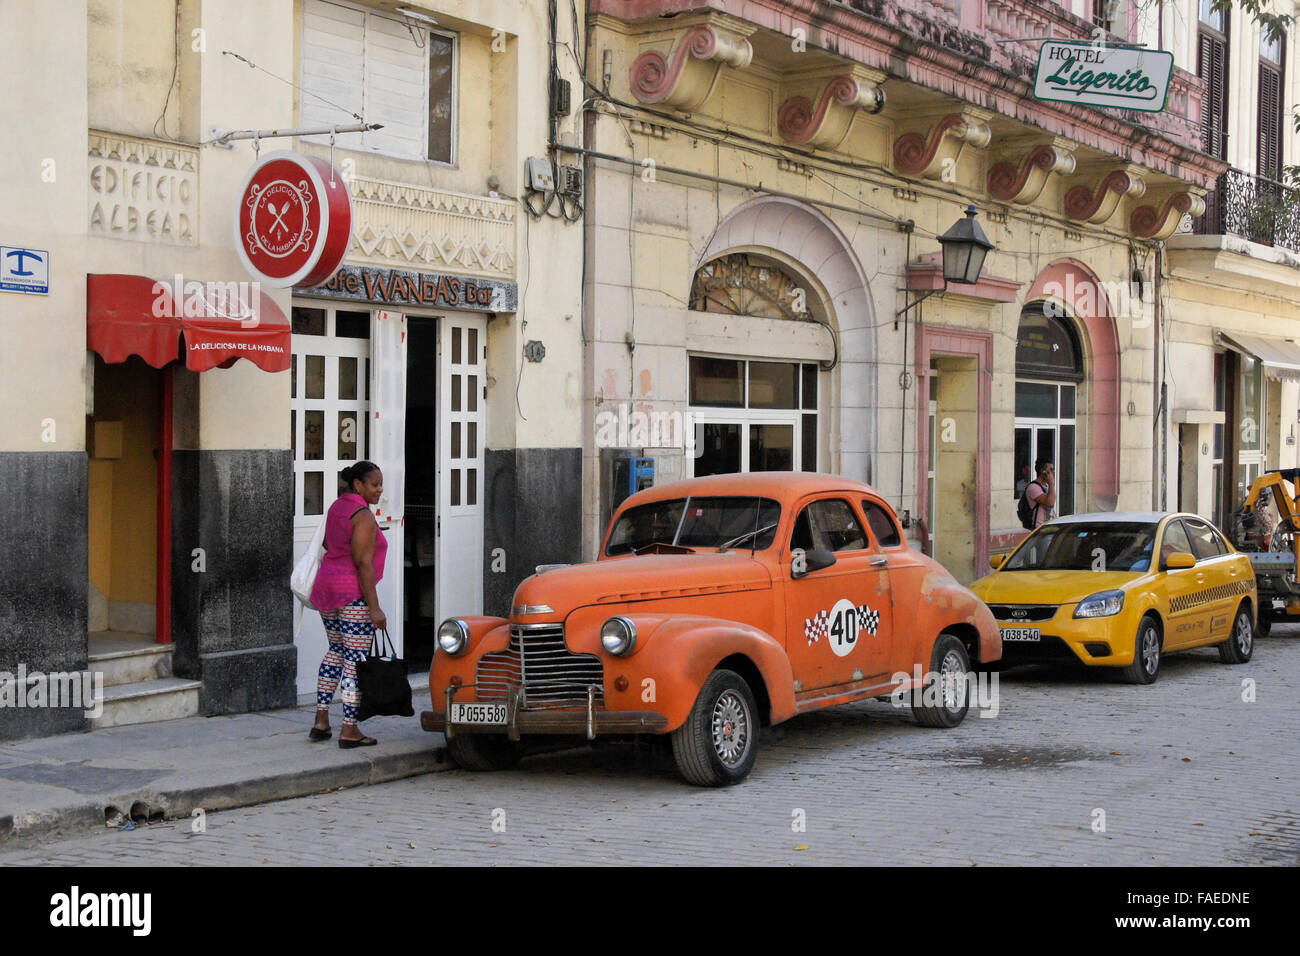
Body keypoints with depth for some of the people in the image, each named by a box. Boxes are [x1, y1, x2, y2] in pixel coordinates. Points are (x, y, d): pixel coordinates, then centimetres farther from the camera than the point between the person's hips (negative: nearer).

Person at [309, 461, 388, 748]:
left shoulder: (336, 507, 12)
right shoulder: (363, 515, -15)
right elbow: (363, 563, -19)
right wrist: (374, 608, -19)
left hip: (327, 585, 9)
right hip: (353, 593, -9)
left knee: (336, 650, 20)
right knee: (356, 660, -3)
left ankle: (321, 722, 19)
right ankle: (349, 730, -2)